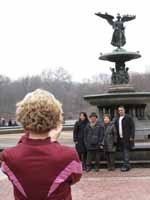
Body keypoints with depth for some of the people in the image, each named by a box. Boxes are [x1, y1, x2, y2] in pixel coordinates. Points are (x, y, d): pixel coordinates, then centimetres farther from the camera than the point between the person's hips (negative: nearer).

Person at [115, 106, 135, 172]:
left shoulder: (128, 117, -3)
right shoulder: (117, 119, 15)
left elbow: (132, 127, -7)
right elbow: (116, 129, 16)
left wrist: (131, 136, -14)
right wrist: (117, 138, 9)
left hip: (127, 138, -6)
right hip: (120, 139, 6)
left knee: (126, 152, -10)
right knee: (123, 152, 8)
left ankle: (126, 165, -10)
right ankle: (126, 165, 14)